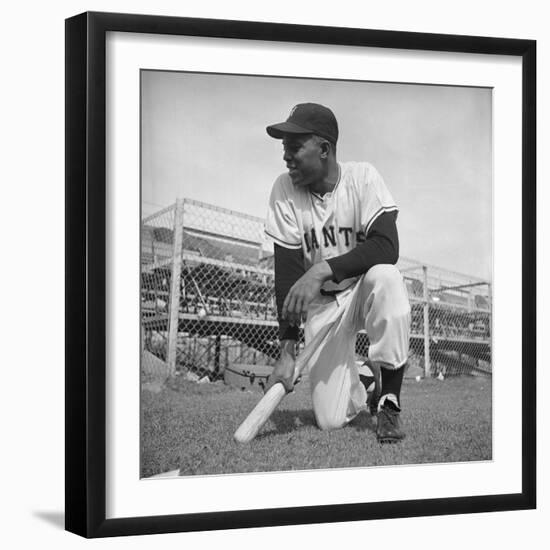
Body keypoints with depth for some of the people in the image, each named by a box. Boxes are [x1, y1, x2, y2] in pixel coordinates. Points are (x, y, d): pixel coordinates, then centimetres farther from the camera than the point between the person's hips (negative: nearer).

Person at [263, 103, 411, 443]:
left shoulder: (362, 178, -16)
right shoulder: (285, 190, -11)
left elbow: (387, 247, -29)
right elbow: (286, 274, -13)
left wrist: (322, 269, -41)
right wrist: (288, 351, -20)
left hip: (365, 288, -1)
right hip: (320, 302, 1)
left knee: (385, 278, -39)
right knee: (330, 420, -13)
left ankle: (390, 402, -23)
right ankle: (357, 389, 27)